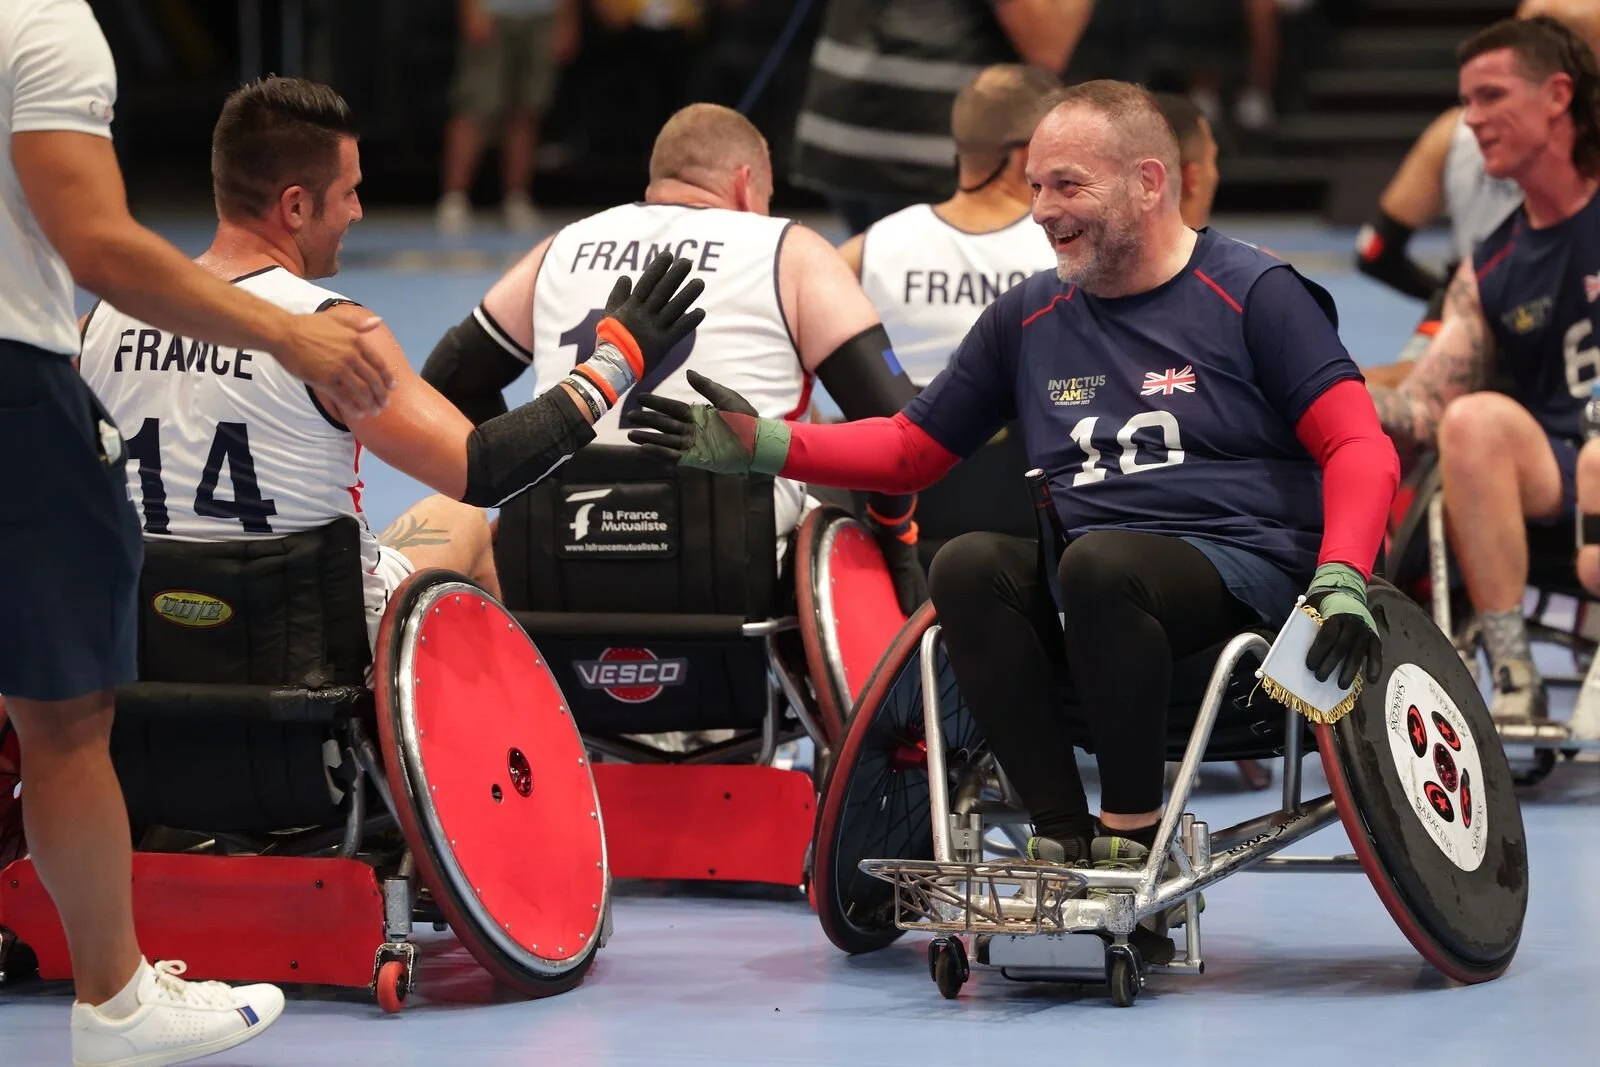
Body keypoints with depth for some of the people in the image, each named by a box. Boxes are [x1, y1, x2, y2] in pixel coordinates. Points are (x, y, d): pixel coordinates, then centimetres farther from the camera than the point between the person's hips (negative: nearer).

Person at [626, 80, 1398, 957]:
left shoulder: (1253, 294, 2)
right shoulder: (1028, 318, 17)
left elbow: (1359, 448, -4)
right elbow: (911, 450, 23)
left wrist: (1341, 581, -21)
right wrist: (764, 446, 10)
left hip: (1241, 564, -5)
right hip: (1085, 581, 5)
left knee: (1099, 563, -37)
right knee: (966, 565, -27)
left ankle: (1132, 837, -24)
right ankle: (1061, 837, -26)